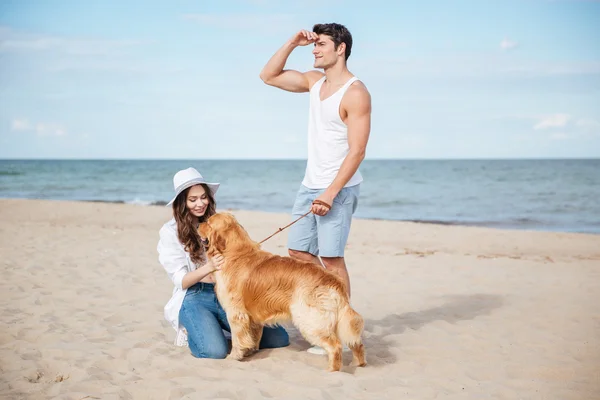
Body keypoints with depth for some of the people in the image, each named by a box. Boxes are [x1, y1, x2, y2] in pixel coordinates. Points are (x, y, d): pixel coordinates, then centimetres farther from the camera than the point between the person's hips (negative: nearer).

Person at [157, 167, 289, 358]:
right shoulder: (170, 231, -1)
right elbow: (181, 281, -7)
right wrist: (209, 267, -25)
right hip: (195, 298, -4)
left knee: (279, 339, -9)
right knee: (215, 352, -31)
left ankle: (215, 329, 12)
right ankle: (190, 332, 5)